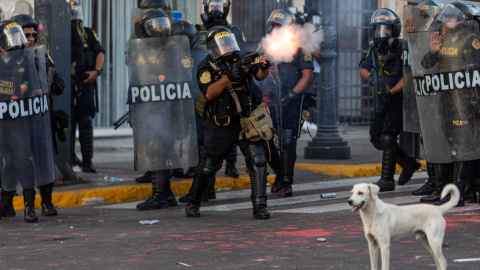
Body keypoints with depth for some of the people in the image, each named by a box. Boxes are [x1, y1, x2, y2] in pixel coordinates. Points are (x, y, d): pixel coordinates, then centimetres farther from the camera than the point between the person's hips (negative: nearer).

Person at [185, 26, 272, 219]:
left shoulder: (242, 58, 0)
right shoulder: (206, 67, -7)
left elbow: (260, 75, -13)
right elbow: (209, 93, -21)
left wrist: (263, 66, -36)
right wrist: (229, 76, -33)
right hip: (221, 126, -1)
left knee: (258, 160, -15)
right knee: (207, 168, 5)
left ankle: (259, 207, -11)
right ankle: (193, 203, 27)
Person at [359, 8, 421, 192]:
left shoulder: (401, 50, -14)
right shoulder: (375, 50, 9)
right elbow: (363, 69, 10)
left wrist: (391, 92, -26)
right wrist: (371, 77, -12)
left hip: (399, 100, -8)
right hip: (382, 101, 8)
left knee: (387, 137, -15)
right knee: (376, 138, 9)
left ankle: (387, 180, -11)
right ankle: (409, 164, 26)